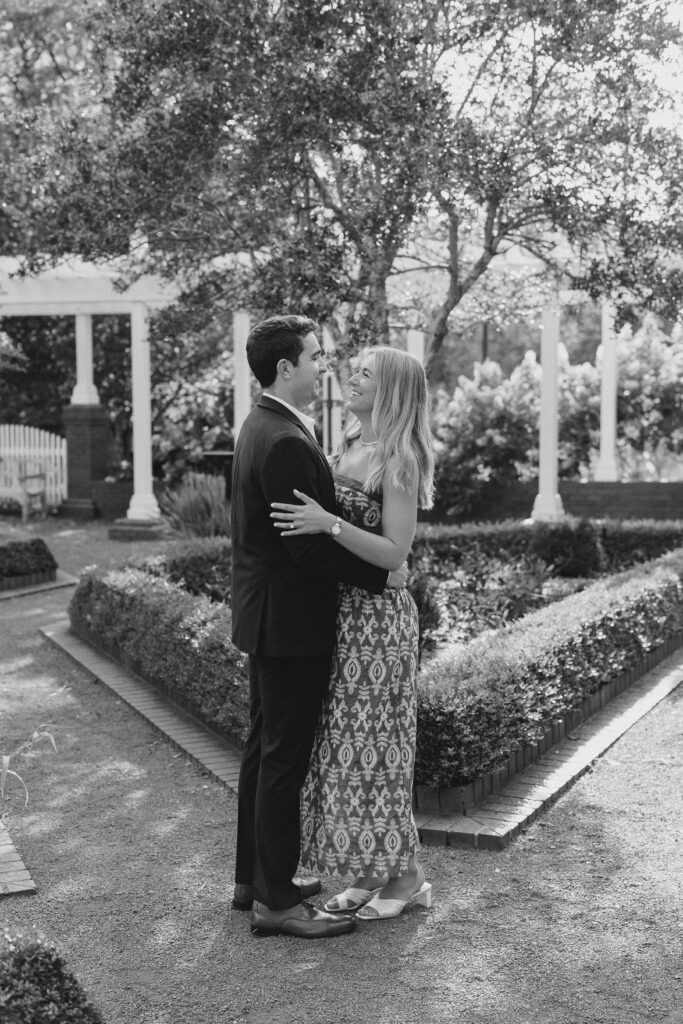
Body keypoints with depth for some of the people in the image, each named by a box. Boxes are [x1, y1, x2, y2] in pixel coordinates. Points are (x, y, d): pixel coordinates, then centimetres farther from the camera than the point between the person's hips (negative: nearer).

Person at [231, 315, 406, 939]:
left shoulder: (262, 427, 11)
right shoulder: (285, 442, -22)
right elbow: (308, 543, -25)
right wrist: (382, 574, -16)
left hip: (266, 617, 11)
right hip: (290, 621, -11)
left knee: (265, 751, 18)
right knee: (284, 760, -2)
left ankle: (256, 877, 30)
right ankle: (275, 900, 8)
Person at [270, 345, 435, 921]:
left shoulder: (399, 461, -13)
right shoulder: (349, 447, 11)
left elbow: (394, 554, -19)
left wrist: (328, 524, -27)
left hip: (376, 616, -8)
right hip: (339, 611, 8)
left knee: (372, 745, 1)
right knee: (345, 744, 13)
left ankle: (405, 877, 16)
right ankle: (373, 873, 24)